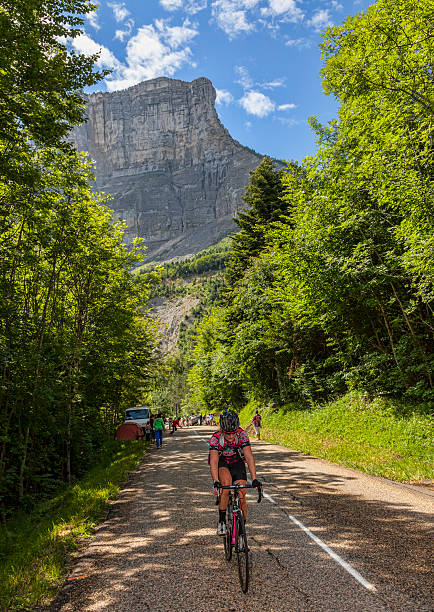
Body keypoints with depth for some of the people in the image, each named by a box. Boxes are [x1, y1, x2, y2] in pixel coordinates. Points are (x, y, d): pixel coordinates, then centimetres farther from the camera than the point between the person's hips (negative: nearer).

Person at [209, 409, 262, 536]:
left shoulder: (242, 435, -27)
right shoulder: (216, 438, -30)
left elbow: (249, 457, -32)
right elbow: (213, 461, -37)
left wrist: (254, 479, -41)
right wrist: (215, 482, -50)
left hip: (237, 463, 1)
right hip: (222, 464, -1)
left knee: (241, 498, -10)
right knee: (226, 482, -33)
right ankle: (221, 521, -18)